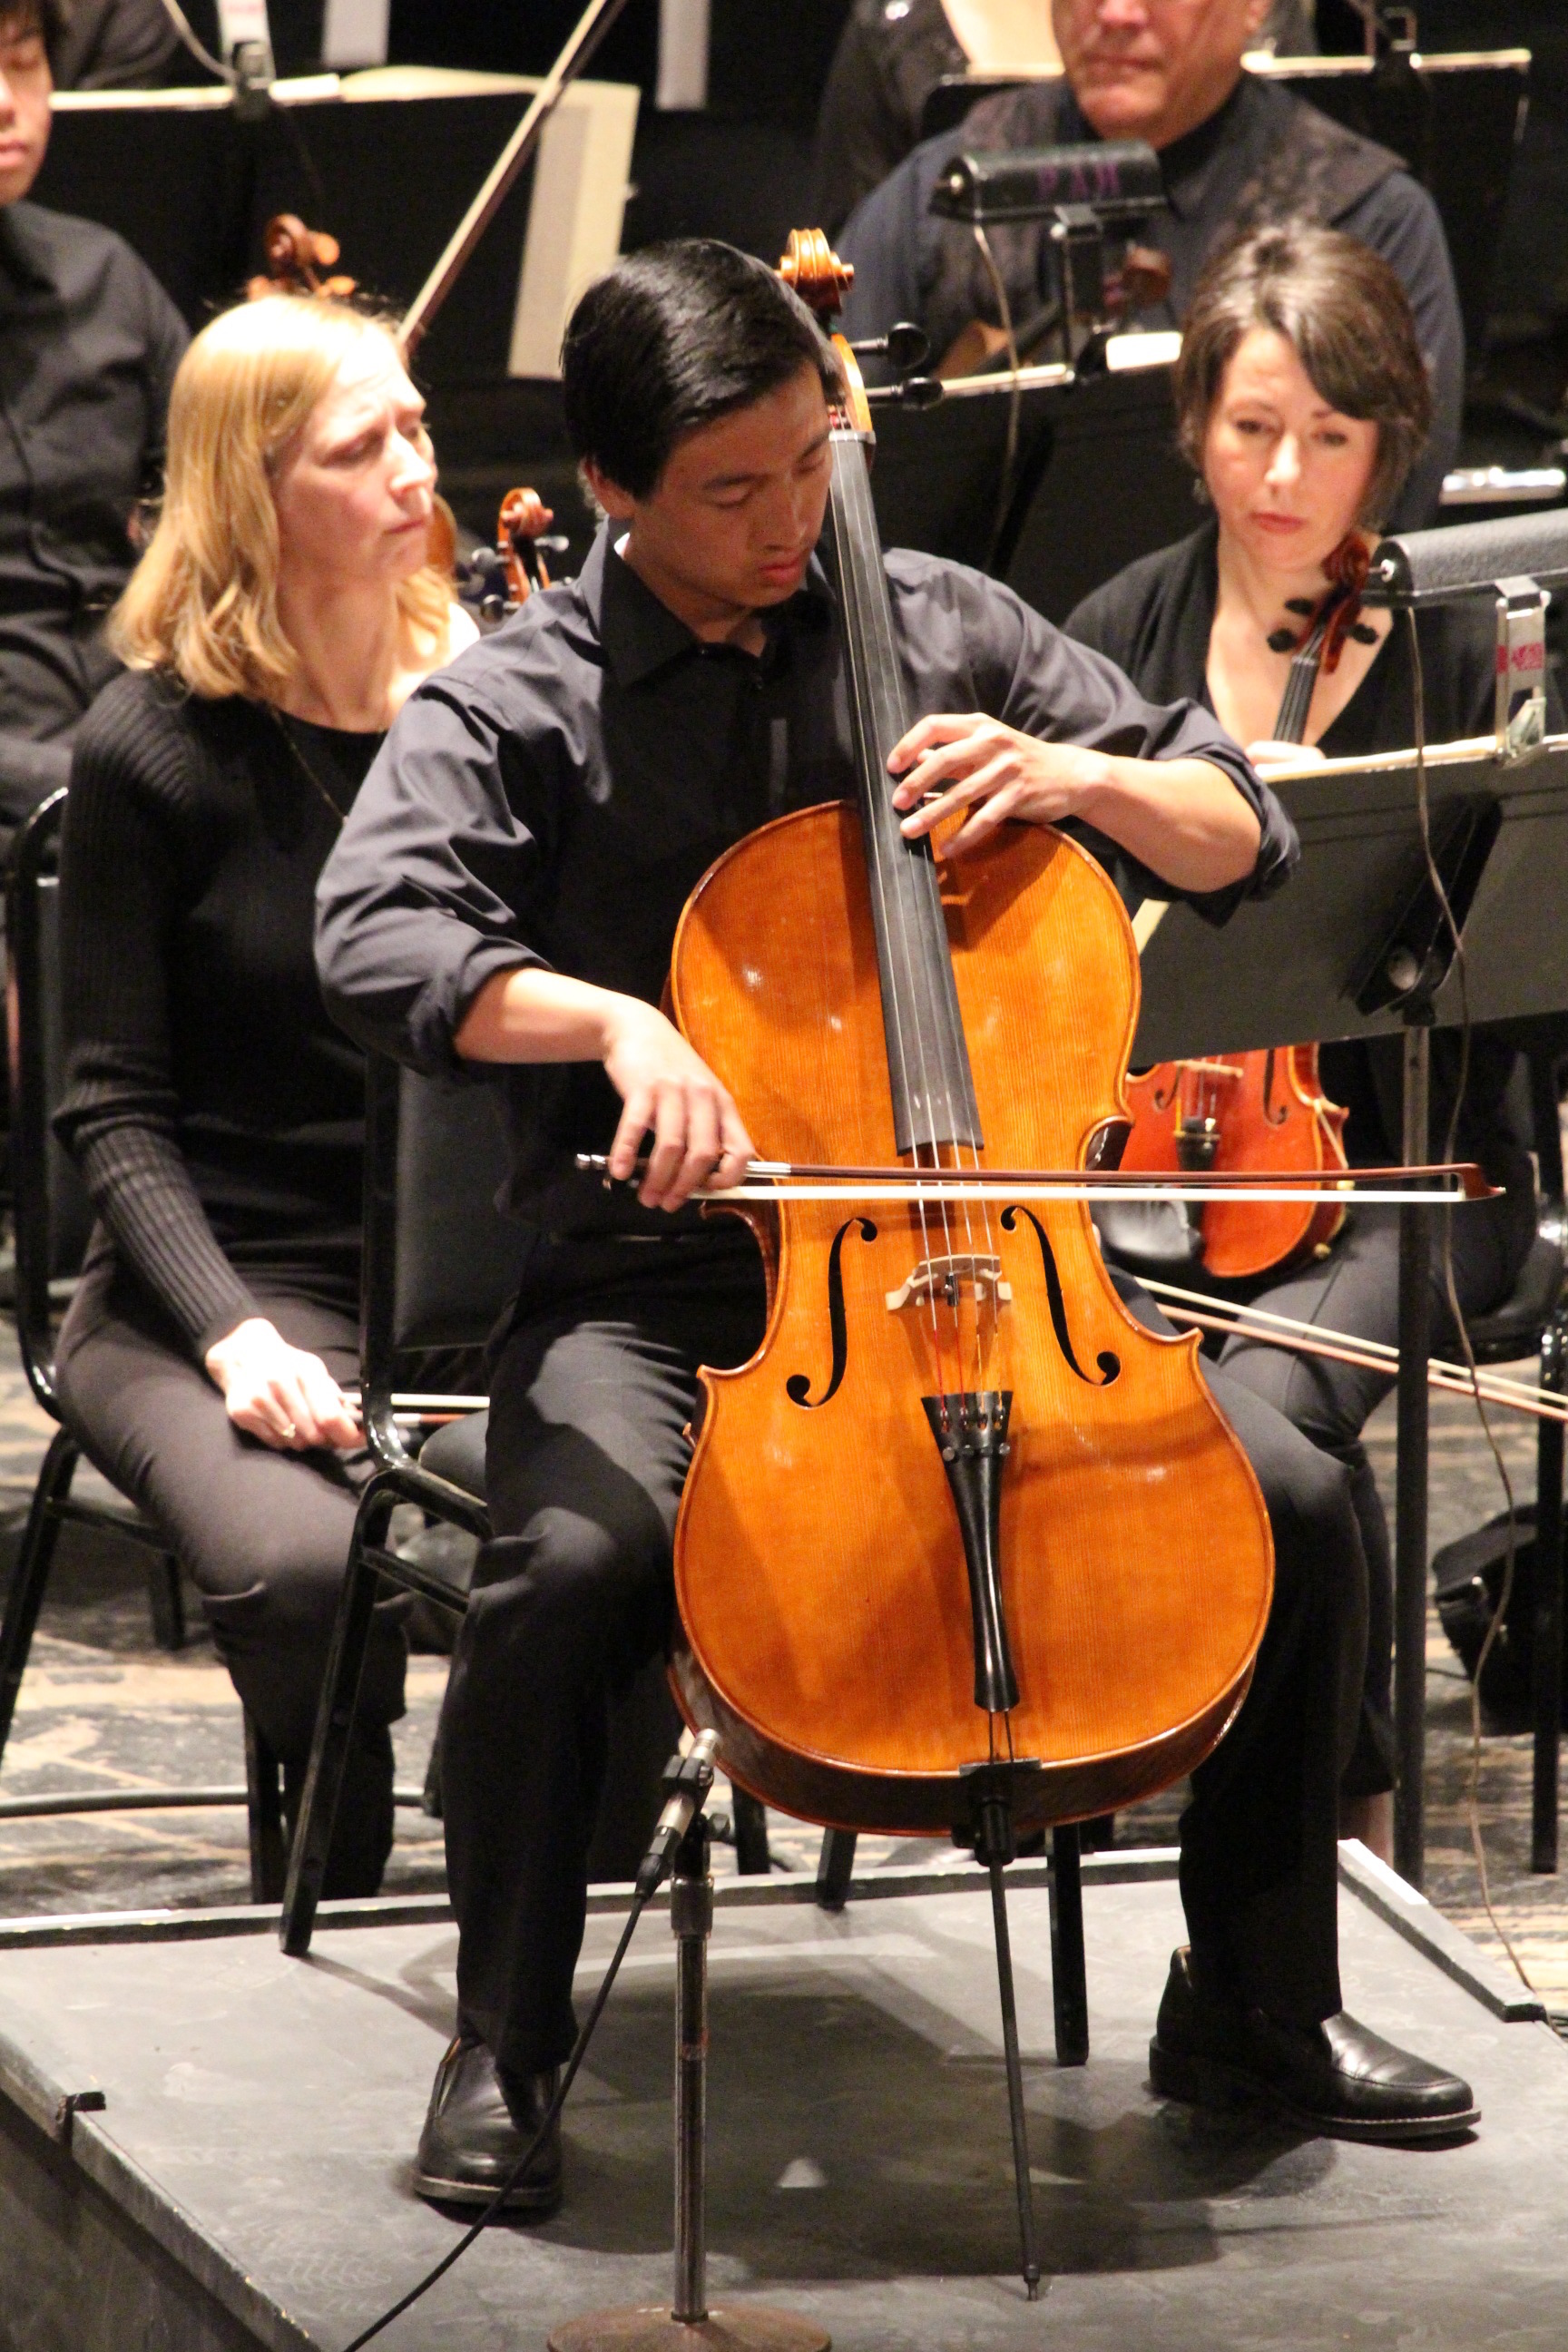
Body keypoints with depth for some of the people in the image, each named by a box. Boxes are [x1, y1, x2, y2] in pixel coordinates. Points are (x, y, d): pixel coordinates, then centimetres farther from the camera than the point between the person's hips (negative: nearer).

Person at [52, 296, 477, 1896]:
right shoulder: (154, 752, -4)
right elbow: (113, 1107, -3)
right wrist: (230, 1331, -18)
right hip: (240, 1276, -3)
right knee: (306, 1566, -34)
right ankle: (334, 1928, -5)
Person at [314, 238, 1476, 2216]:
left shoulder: (945, 628, 8)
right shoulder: (518, 703, -3)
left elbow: (1242, 840, 12)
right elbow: (377, 937, -21)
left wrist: (1075, 775, -9)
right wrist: (611, 1021, -37)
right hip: (650, 1285, -3)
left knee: (1292, 1504, -14)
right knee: (572, 1559, -33)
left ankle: (1258, 2001, 7)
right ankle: (503, 2041, -9)